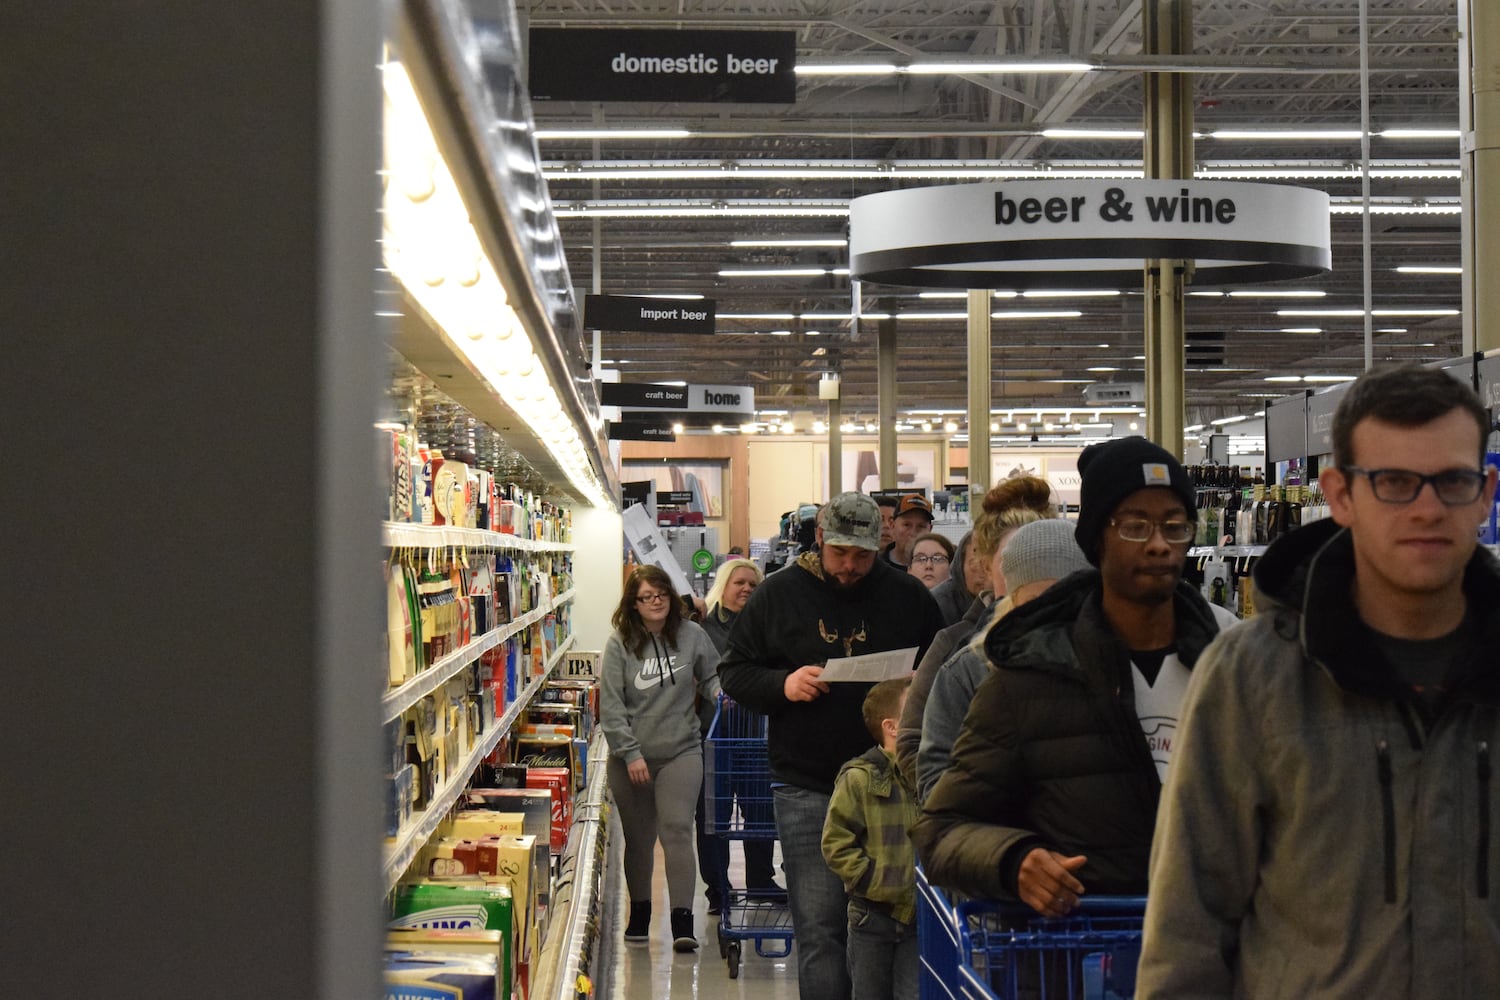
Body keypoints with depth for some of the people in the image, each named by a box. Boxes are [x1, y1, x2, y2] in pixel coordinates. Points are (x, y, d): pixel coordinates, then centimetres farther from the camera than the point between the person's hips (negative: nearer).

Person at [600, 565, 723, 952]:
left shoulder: (691, 635, 1)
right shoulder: (618, 645, -4)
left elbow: (712, 675, 15)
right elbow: (610, 706, -7)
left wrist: (719, 691, -8)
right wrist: (630, 753, -13)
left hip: (681, 751, 0)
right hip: (630, 757, 0)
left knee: (677, 829, -11)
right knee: (638, 837, 11)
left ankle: (682, 920, -11)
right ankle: (639, 912, 28)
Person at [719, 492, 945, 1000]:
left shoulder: (909, 596, 7)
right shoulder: (778, 593, 4)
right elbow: (734, 671, 7)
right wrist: (782, 685, -12)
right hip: (807, 787, -1)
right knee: (818, 929, -1)